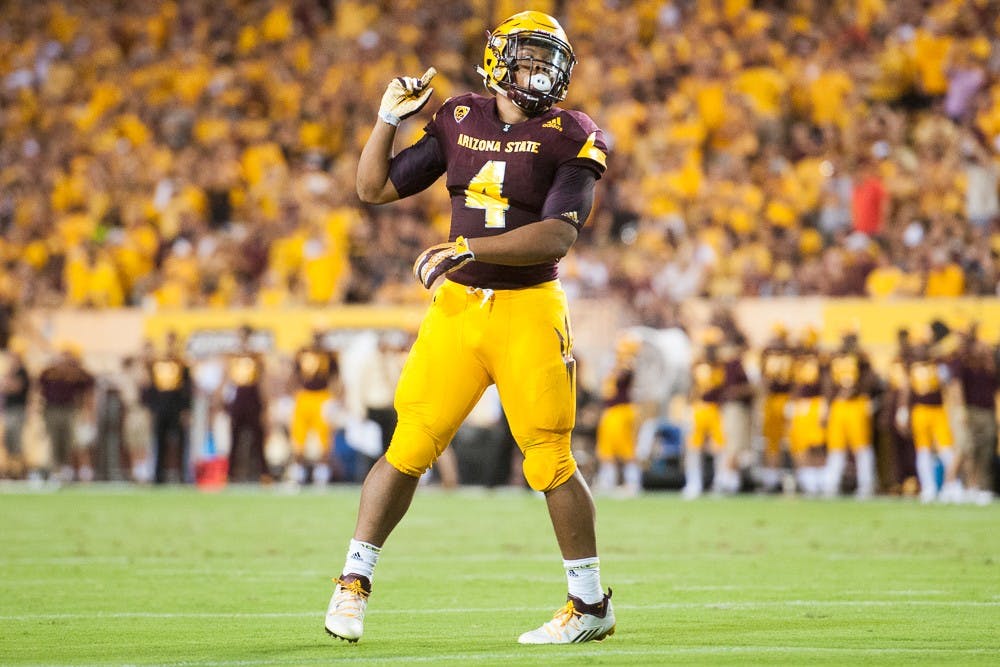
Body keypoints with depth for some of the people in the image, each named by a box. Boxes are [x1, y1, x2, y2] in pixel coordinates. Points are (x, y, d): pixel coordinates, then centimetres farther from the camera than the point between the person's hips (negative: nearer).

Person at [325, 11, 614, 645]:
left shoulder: (570, 138, -5)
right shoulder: (460, 121, 7)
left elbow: (557, 236, -17)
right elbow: (375, 188, 14)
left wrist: (468, 247, -23)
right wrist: (388, 119, 1)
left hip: (529, 311, -3)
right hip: (456, 307, 3)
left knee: (551, 462, -2)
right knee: (409, 446, 0)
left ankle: (592, 605, 12)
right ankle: (354, 582, 11)